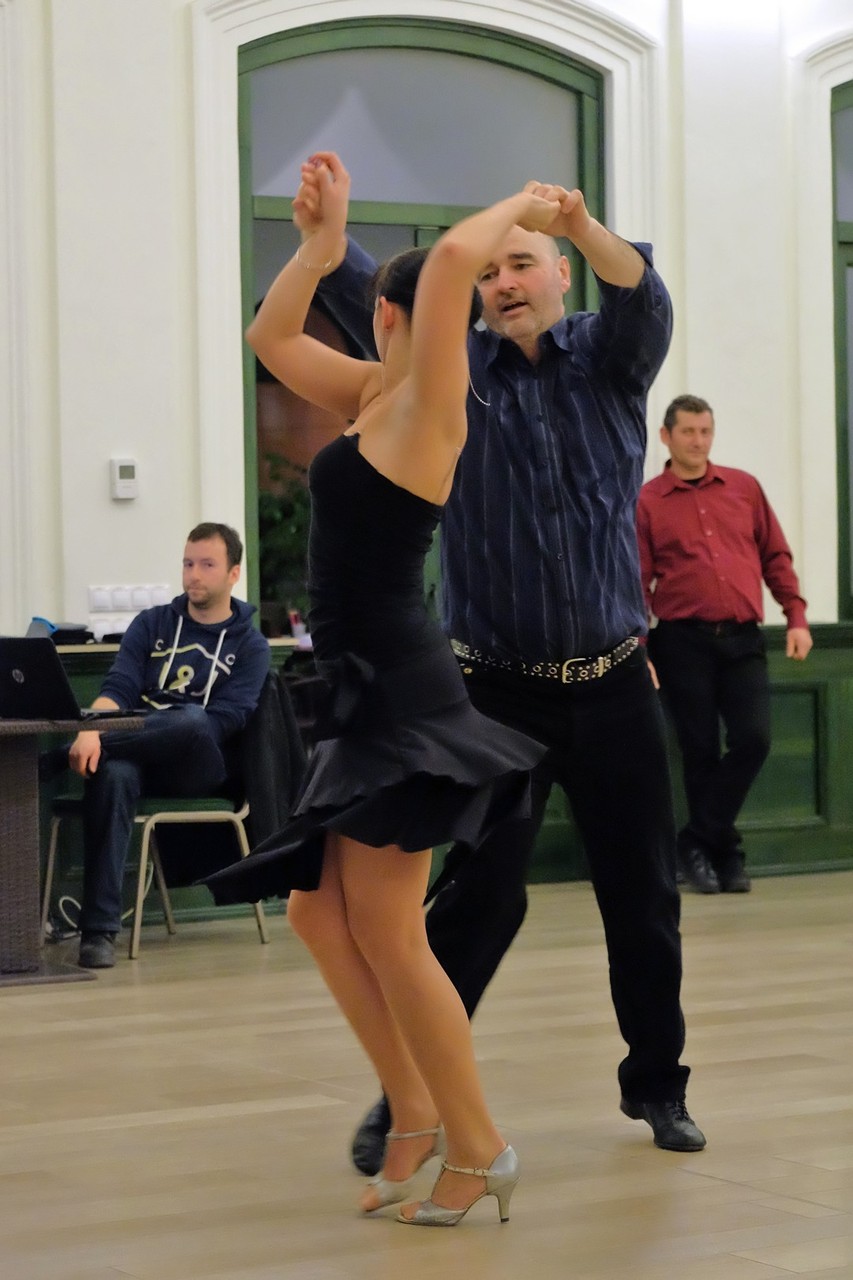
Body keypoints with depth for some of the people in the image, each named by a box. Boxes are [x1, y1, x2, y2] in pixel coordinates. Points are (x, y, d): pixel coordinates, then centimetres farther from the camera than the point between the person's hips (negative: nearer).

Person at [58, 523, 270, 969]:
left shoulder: (249, 646, 9)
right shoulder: (152, 624, 16)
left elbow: (222, 722, -5)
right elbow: (117, 688, 2)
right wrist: (91, 729, -24)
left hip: (195, 765, -1)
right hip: (138, 756, 2)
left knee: (193, 720, -38)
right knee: (111, 774, -37)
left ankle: (64, 752, -22)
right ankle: (98, 929, -40)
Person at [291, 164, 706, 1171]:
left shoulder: (608, 359, 6)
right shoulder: (456, 369, 4)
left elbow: (644, 300, -16)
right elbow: (363, 298, -11)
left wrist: (582, 224, -37)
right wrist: (319, 231, -32)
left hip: (614, 683, 2)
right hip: (498, 690, -2)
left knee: (643, 893, 10)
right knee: (479, 895, -5)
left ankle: (656, 1082, 27)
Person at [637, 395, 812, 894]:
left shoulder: (744, 487, 13)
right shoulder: (647, 502, 5)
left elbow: (776, 556, 15)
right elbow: (637, 584, 3)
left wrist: (797, 617, 5)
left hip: (743, 638, 2)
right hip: (684, 641, -2)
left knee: (754, 739, -12)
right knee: (701, 751, 1)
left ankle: (699, 842, 3)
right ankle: (725, 854, 14)